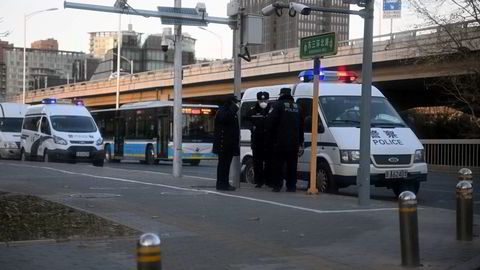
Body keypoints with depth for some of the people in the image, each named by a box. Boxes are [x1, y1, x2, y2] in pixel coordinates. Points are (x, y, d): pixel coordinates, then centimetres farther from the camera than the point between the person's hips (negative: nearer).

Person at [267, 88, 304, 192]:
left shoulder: (278, 105, -4)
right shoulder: (297, 106, 12)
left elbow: (271, 121, -8)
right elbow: (302, 125, 14)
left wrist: (272, 135, 7)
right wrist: (301, 140, 18)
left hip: (280, 141, -4)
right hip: (294, 142, 4)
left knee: (278, 164, 1)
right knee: (292, 165, 9)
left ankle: (277, 185, -3)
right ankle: (291, 186, 9)